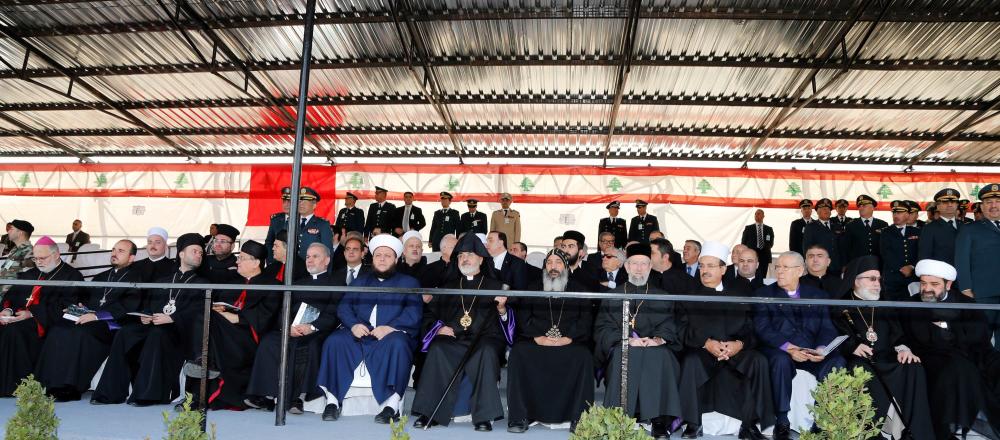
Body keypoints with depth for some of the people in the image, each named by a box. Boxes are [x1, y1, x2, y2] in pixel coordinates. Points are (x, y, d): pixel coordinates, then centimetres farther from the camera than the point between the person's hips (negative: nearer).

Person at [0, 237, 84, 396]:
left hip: (44, 323, -7)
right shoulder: (30, 274, 26)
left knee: (13, 330, -30)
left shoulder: (72, 276, 1)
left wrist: (33, 314, -19)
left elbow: (62, 307, -11)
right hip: (18, 317, 7)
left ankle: (14, 385, -24)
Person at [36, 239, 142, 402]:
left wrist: (96, 315, -18)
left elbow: (128, 305, -9)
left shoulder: (135, 277, 6)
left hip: (112, 323, -6)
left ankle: (71, 387, -27)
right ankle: (56, 385, -23)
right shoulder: (101, 277, 30)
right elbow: (85, 296, 28)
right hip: (87, 318, 6)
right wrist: (80, 306, 3)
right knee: (57, 328, -21)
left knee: (81, 332, -33)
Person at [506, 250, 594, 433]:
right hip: (536, 340, 1)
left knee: (584, 356, -32)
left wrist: (567, 338, -13)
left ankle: (579, 417, -23)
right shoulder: (532, 288, 20)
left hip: (569, 342, -1)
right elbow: (523, 317, 7)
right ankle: (519, 416, -24)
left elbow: (585, 320, 5)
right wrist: (538, 337, -11)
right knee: (518, 353, -29)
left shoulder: (578, 290, 18)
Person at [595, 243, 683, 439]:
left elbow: (668, 327, 7)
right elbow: (603, 328, 5)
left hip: (654, 348, 1)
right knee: (623, 354, -35)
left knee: (660, 355, -33)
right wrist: (626, 340, -13)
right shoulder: (613, 296, 16)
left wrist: (658, 339, -15)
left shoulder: (662, 297, 20)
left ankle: (660, 422, -32)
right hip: (622, 346, 0)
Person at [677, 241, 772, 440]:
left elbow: (751, 326, 6)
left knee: (759, 360, -27)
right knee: (691, 362, -33)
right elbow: (683, 328, 0)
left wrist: (740, 343, -15)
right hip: (701, 349, -1)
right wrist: (706, 343, -16)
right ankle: (693, 424, -19)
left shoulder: (740, 292, 15)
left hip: (736, 349, 2)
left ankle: (749, 424, -16)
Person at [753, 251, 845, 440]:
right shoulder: (764, 295, 9)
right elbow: (763, 329, -4)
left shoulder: (819, 296, 17)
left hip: (813, 353, 2)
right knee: (781, 360, -35)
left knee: (837, 362, -26)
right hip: (779, 350, -2)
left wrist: (821, 348, -16)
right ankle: (782, 422, -23)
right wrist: (787, 347, -21)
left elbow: (827, 328, 6)